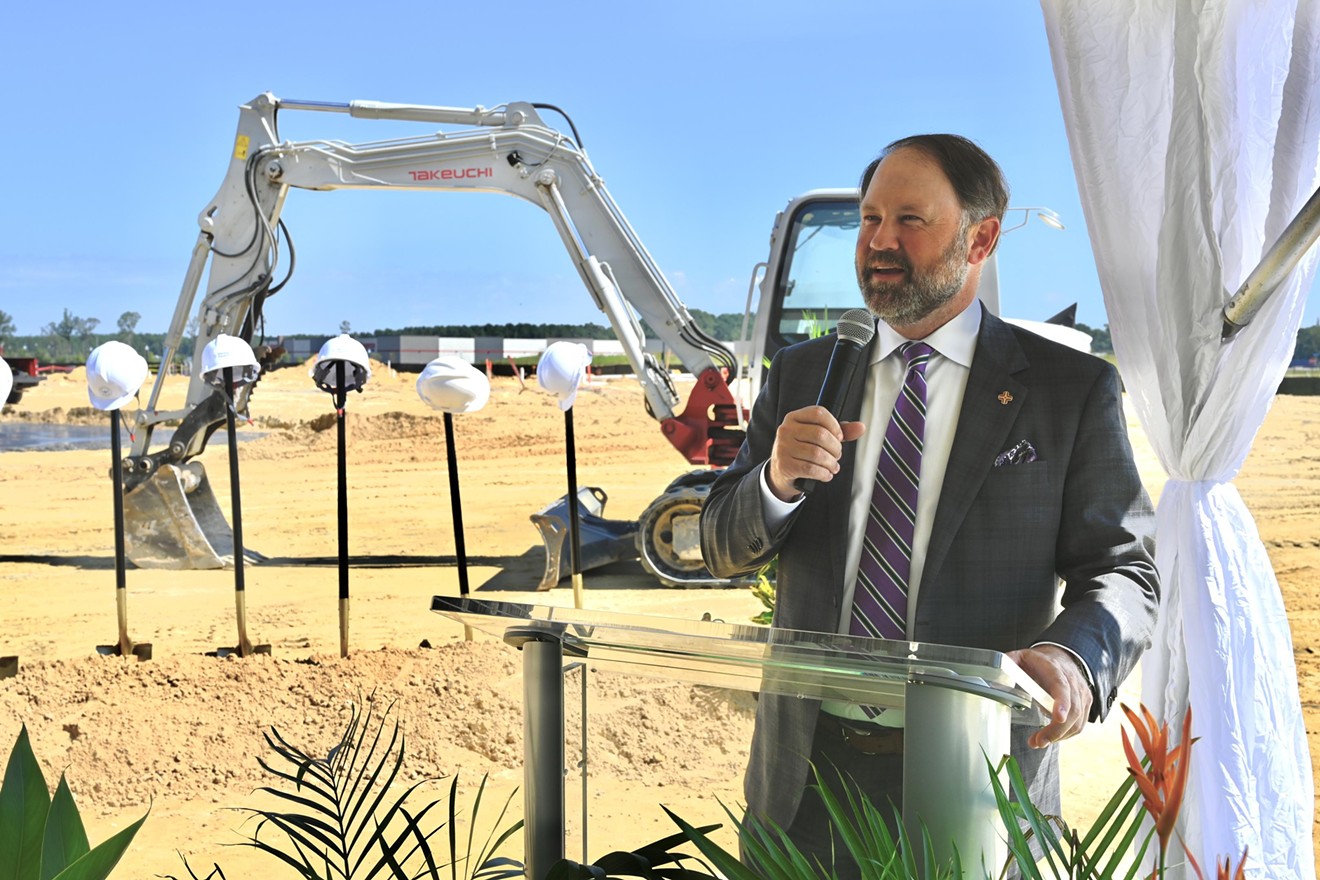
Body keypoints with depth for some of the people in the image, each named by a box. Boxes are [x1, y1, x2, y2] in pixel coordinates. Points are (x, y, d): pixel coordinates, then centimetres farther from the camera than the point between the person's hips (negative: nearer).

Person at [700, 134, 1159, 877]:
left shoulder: (1072, 389, -2)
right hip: (807, 770, 3)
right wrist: (776, 480, -15)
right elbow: (724, 548, 8)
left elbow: (1126, 569, -5)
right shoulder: (801, 374, 9)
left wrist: (1073, 654, -28)